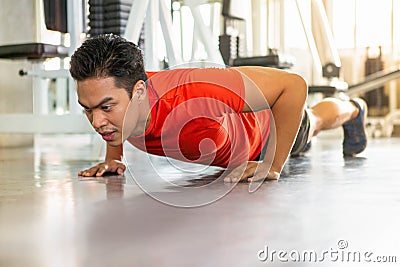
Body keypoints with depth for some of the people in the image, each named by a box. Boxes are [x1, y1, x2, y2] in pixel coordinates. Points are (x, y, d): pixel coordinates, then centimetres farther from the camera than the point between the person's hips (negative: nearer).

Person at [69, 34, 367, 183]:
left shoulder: (189, 99, -53)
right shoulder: (113, 91, -34)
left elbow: (294, 84, -44)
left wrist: (273, 166, -41)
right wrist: (114, 158, -14)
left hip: (270, 124, -4)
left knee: (314, 122, 34)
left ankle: (353, 109, 70)